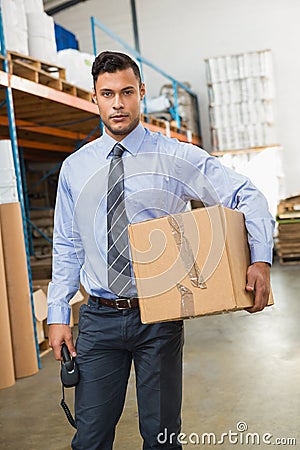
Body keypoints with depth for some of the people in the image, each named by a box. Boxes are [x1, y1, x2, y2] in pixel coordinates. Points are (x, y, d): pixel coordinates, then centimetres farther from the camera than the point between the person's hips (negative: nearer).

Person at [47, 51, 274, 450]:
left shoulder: (177, 157, -4)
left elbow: (249, 196, -4)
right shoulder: (75, 167, 5)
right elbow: (66, 247, 9)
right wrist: (58, 315, 5)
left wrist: (261, 259, -18)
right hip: (99, 317, 2)